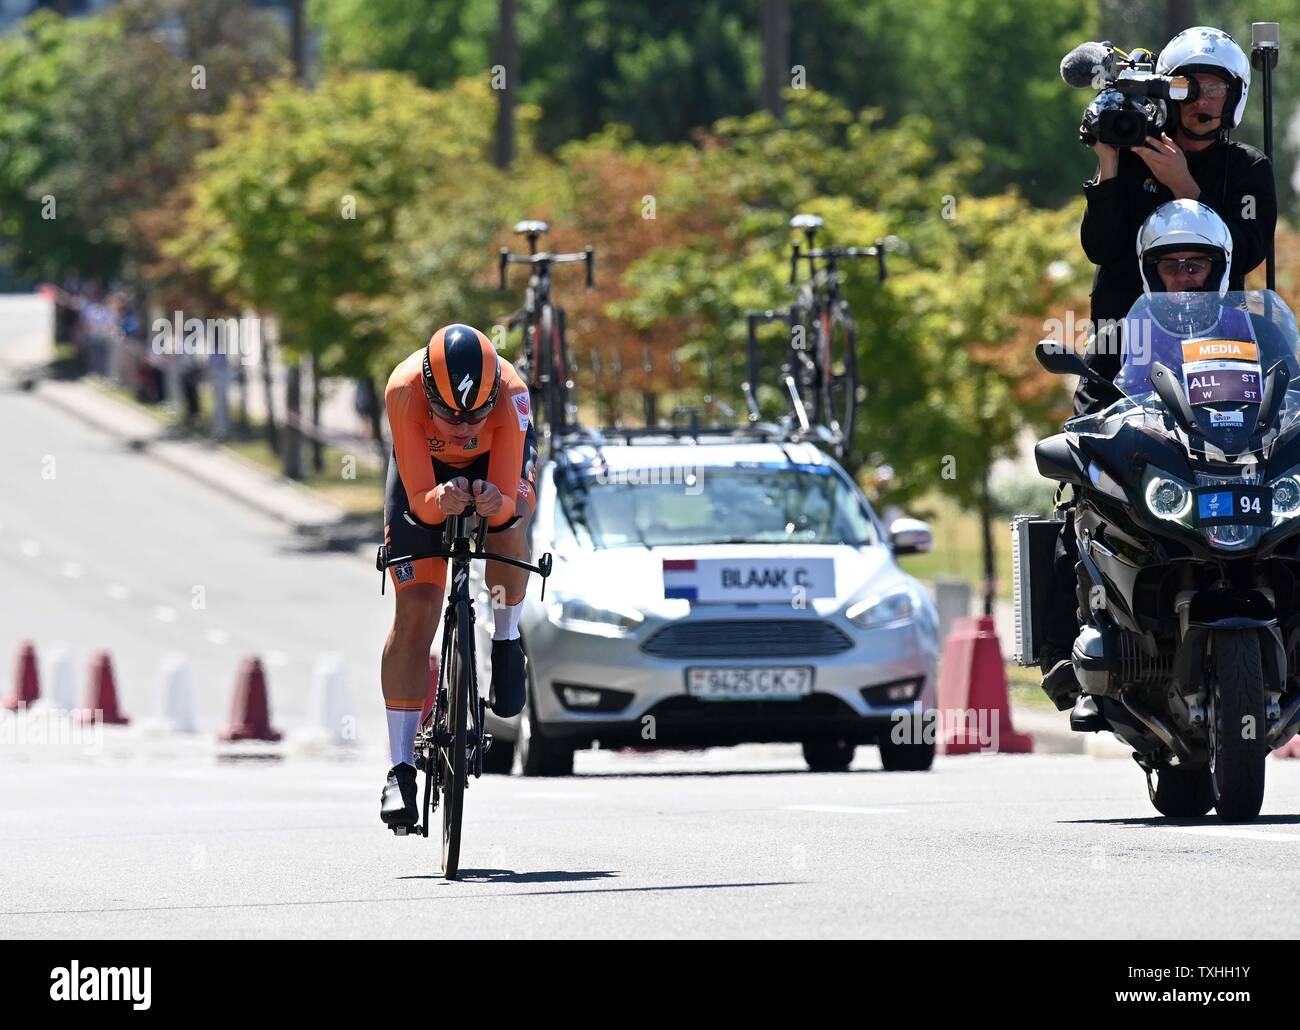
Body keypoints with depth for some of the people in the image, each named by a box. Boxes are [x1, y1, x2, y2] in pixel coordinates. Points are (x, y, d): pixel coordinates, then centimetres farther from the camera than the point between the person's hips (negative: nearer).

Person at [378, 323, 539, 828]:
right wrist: (439, 501, -58)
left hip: (493, 463, 0)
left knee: (508, 523, -35)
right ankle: (401, 768, -7)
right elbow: (419, 500, -36)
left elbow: (507, 503, -36)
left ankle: (507, 640, -5)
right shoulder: (404, 391, -38)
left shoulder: (509, 394, -37)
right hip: (424, 468, 0)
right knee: (415, 612, -12)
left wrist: (498, 503, -59)